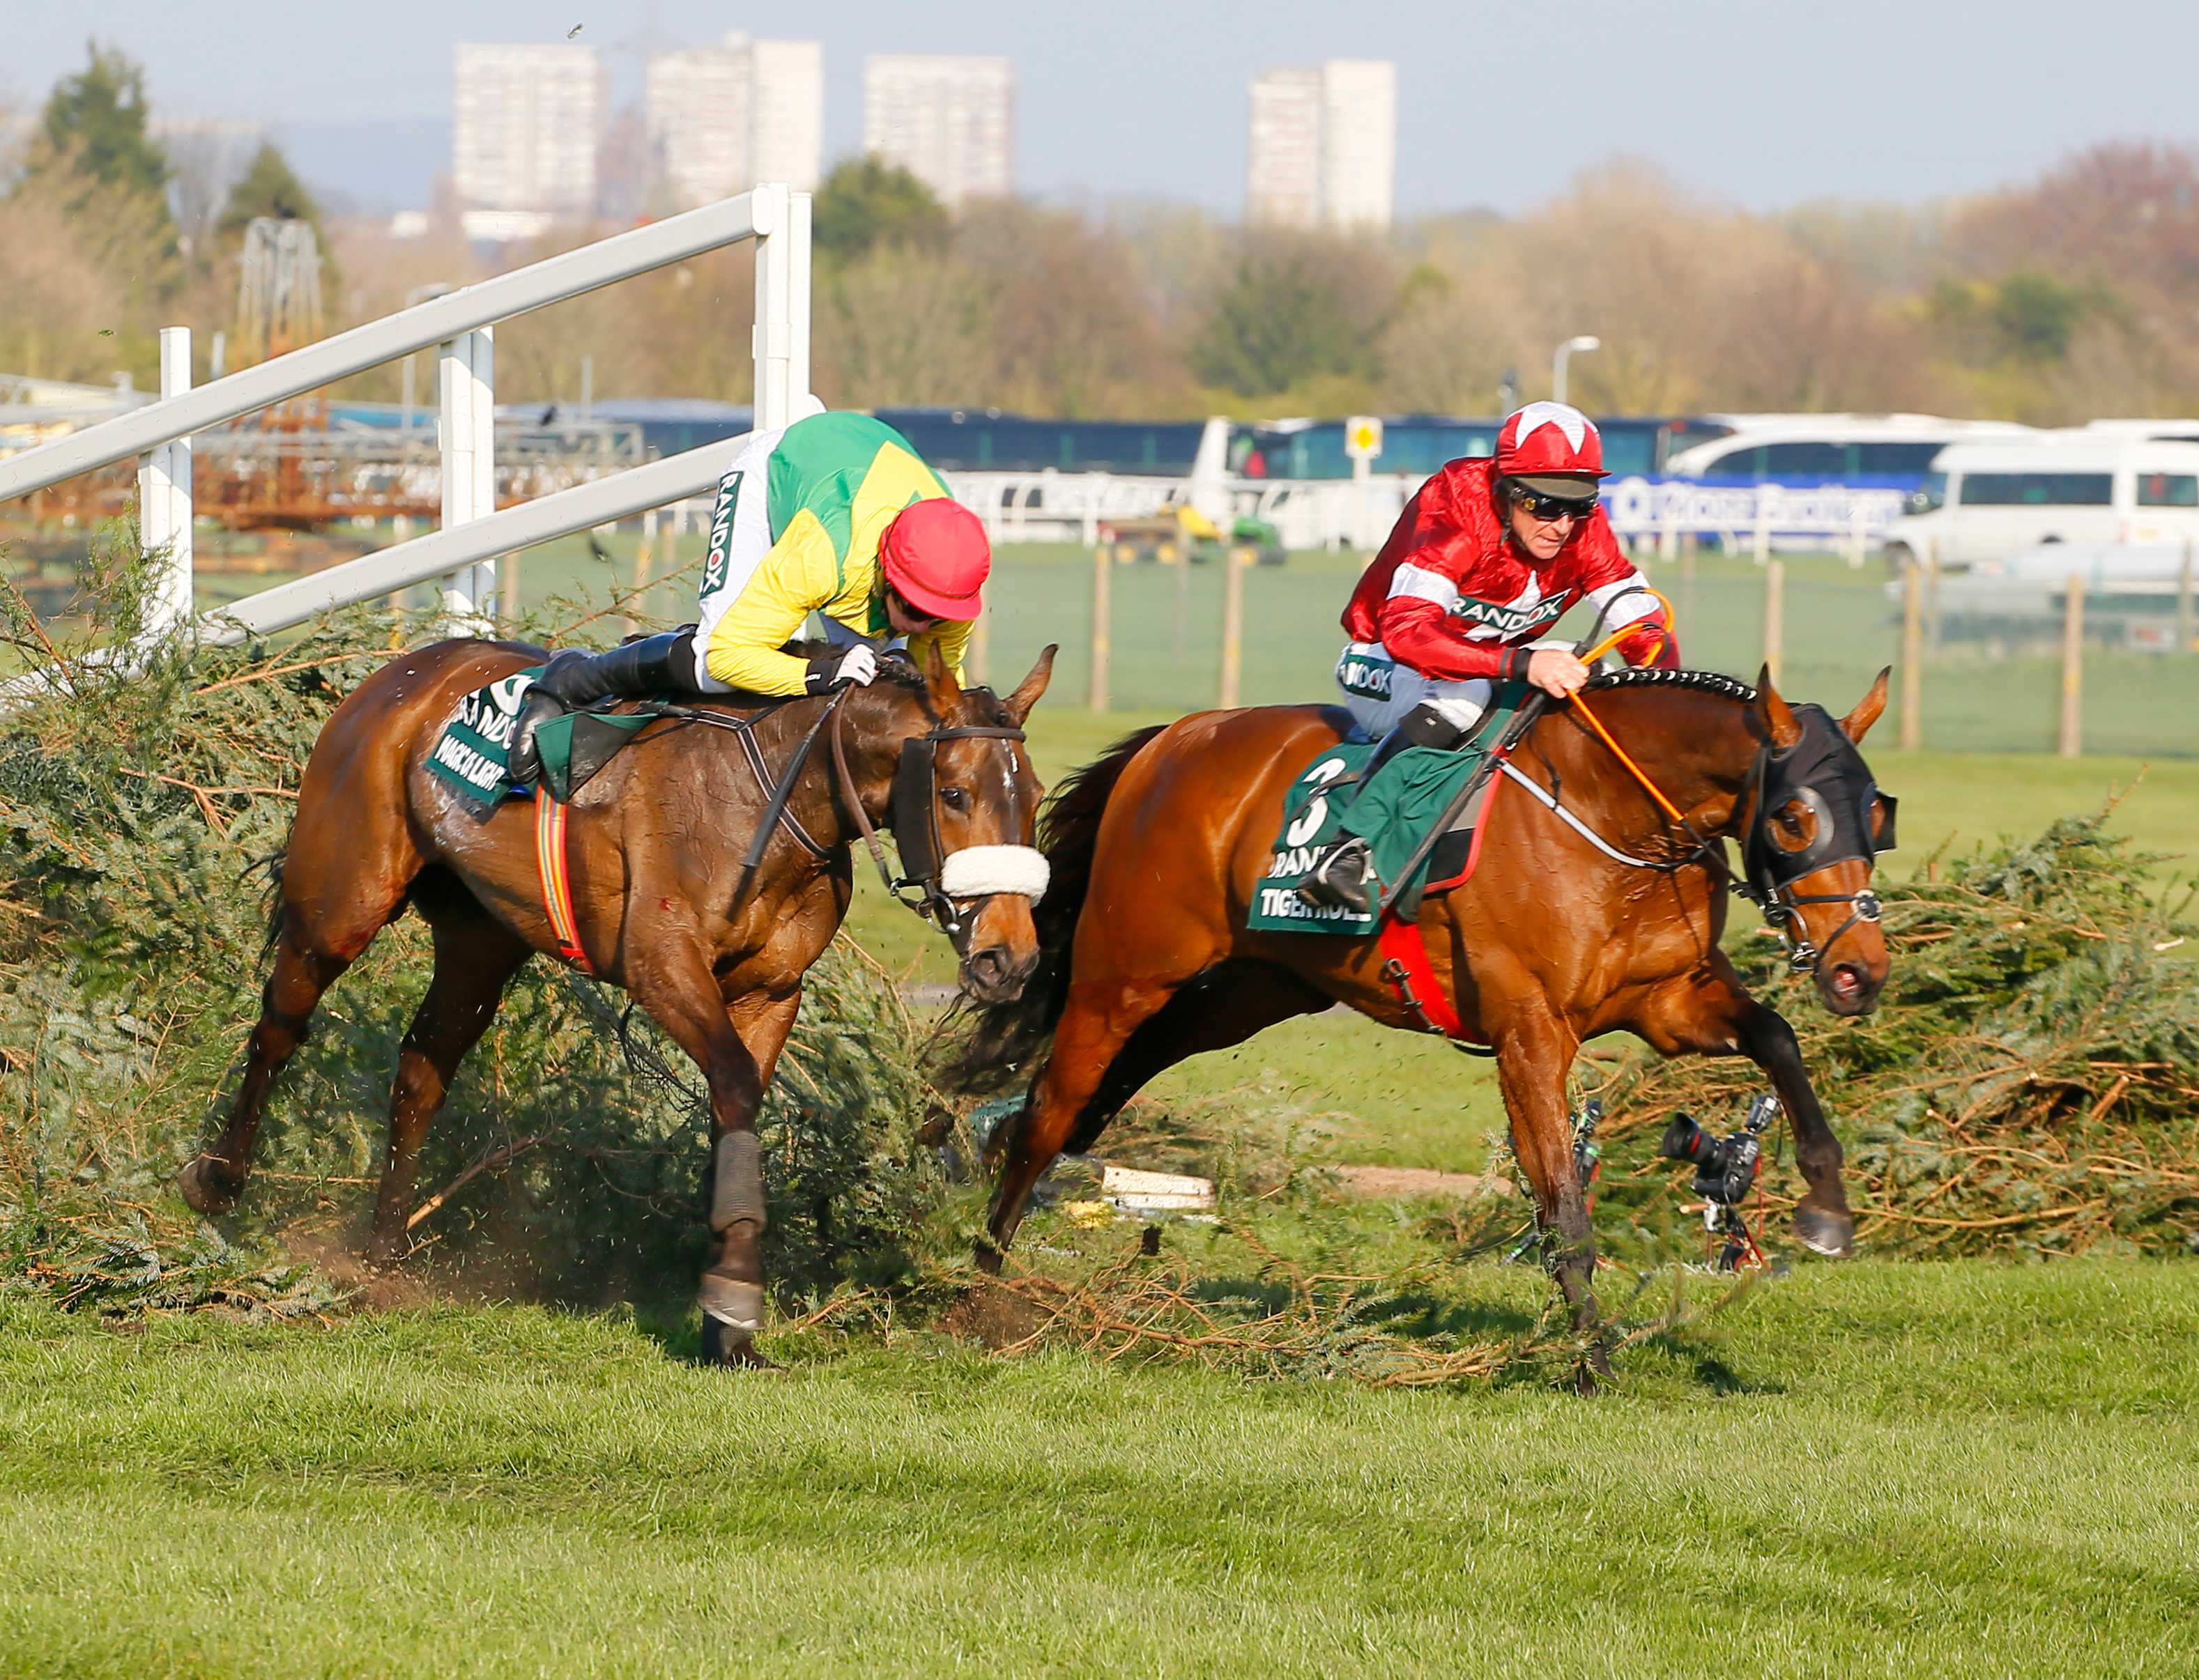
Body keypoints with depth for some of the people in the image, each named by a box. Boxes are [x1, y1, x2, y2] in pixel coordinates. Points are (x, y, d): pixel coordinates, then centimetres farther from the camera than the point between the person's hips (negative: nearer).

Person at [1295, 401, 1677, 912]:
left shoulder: (1584, 530, -13)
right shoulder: (1454, 516, -31)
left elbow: (1646, 630, -9)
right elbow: (1404, 631, -45)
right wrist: (1521, 664, -56)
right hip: (1385, 673, -7)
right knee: (1465, 692, -37)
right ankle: (1351, 848, -41)